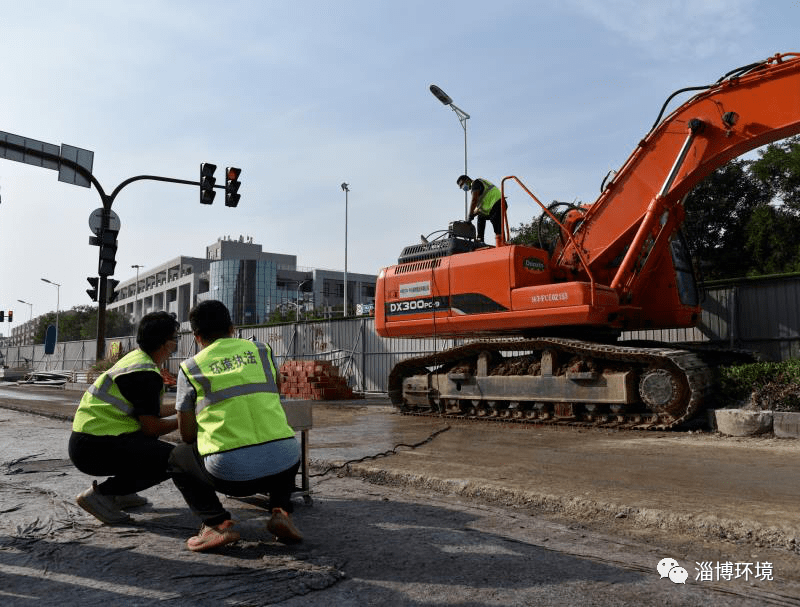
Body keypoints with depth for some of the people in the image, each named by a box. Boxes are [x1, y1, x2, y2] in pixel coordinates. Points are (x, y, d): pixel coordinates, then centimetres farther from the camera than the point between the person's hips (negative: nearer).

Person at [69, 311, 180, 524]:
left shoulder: (136, 359, 13)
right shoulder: (146, 374, -18)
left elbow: (149, 411, 23)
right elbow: (151, 427, -16)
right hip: (94, 449, -10)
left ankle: (120, 492, 19)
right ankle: (101, 493, -9)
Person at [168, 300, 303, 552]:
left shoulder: (190, 368, 8)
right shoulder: (261, 350, 15)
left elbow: (187, 434, 11)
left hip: (231, 474, -2)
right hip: (283, 465, 3)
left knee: (178, 457, 27)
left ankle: (217, 523, 7)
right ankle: (280, 510, 14)